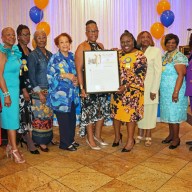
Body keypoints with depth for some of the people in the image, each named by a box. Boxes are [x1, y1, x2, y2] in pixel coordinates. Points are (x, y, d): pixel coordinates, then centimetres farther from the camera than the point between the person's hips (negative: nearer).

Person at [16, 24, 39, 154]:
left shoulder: (30, 51, 15)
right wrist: (24, 90, -14)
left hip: (30, 86, 7)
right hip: (20, 86, -7)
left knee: (29, 112, 9)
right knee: (23, 112, -4)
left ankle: (24, 137, 24)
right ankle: (30, 143, 4)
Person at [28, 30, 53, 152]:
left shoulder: (50, 54, 11)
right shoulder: (33, 55, -6)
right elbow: (31, 76, -9)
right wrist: (39, 92, -14)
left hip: (51, 90, 6)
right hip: (39, 91, -5)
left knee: (49, 116, 11)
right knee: (40, 117, -1)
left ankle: (48, 138, 25)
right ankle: (41, 142, 11)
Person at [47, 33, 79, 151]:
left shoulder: (72, 57, 10)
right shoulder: (55, 58, -7)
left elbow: (77, 72, 17)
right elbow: (50, 75, -14)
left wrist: (77, 80, -3)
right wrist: (66, 75, -20)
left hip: (72, 93, 6)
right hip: (60, 94, -6)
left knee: (72, 118, 12)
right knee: (64, 119, 1)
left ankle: (71, 140, 30)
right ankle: (65, 143, 18)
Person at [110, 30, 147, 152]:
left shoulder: (139, 56, -8)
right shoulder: (118, 54, 9)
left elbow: (140, 76, -15)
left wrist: (126, 86, -22)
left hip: (132, 91, -5)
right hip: (117, 89, 5)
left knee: (130, 114, 2)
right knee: (116, 112, 11)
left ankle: (130, 140, 19)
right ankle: (117, 136, 32)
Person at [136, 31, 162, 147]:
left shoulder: (156, 51, -4)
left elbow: (158, 71, -8)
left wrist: (154, 90, -12)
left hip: (150, 87, -3)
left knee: (149, 111, 5)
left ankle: (148, 136, 19)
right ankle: (140, 134, 24)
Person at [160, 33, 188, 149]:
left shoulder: (178, 56, -12)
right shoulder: (164, 56, 12)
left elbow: (181, 75, -19)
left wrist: (176, 92, -24)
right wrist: (159, 90, 15)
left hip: (174, 90, -7)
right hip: (165, 91, 7)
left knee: (174, 113, -1)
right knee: (168, 112, 13)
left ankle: (176, 138, 12)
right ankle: (171, 135, 27)